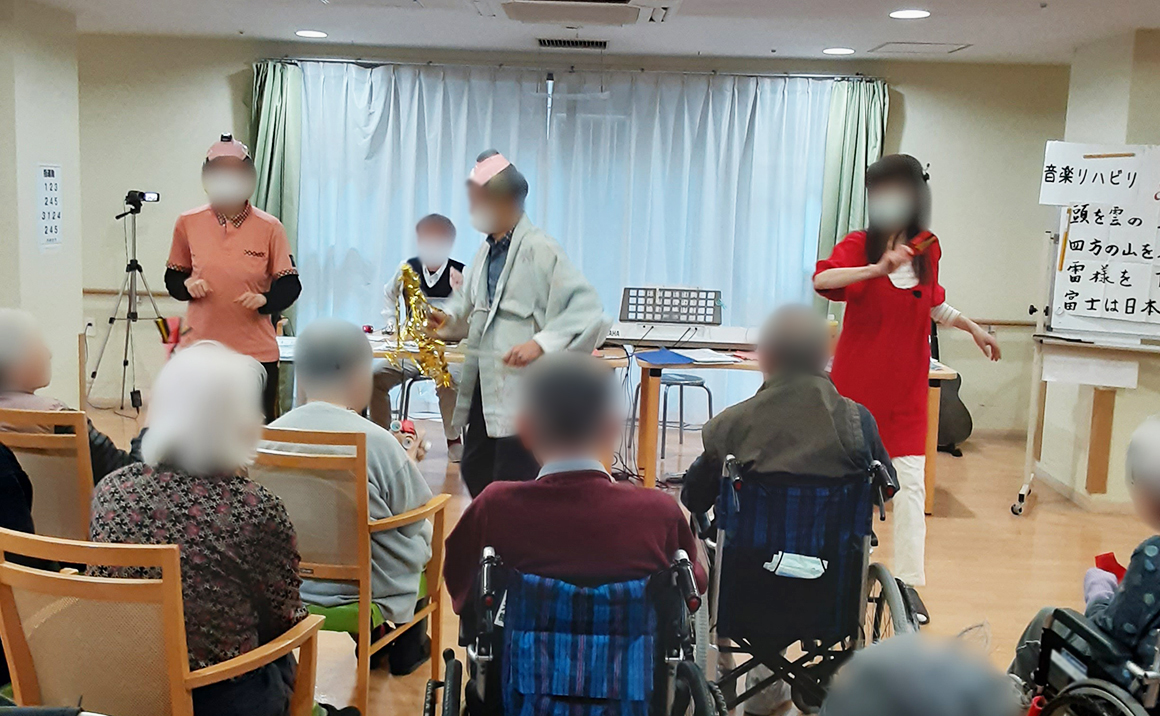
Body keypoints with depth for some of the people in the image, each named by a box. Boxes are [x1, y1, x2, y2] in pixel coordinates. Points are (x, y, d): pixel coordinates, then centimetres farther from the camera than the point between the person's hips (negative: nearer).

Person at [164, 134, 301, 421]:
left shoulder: (269, 227, -3)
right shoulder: (188, 223, 3)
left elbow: (290, 285, 0)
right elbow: (172, 278, 13)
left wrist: (265, 299, -19)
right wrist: (187, 285, -9)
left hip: (256, 353, -1)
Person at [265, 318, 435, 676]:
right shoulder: (376, 440, -22)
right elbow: (411, 518, -10)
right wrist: (409, 464, 9)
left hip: (292, 583, 5)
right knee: (426, 532, 22)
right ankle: (408, 644, 36)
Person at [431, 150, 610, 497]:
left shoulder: (540, 250, -15)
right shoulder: (487, 250, 11)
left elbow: (589, 311, -21)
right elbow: (469, 299, 27)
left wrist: (541, 343, -31)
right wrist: (448, 318, 6)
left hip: (523, 393, -9)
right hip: (485, 386, 9)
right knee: (475, 473, 19)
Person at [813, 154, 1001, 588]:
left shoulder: (928, 249, 3)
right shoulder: (859, 244, -8)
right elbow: (821, 279, -28)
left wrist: (972, 327, 17)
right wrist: (876, 269, -39)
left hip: (905, 387, 2)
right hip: (856, 381, -2)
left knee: (911, 483, -2)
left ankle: (909, 582, 7)